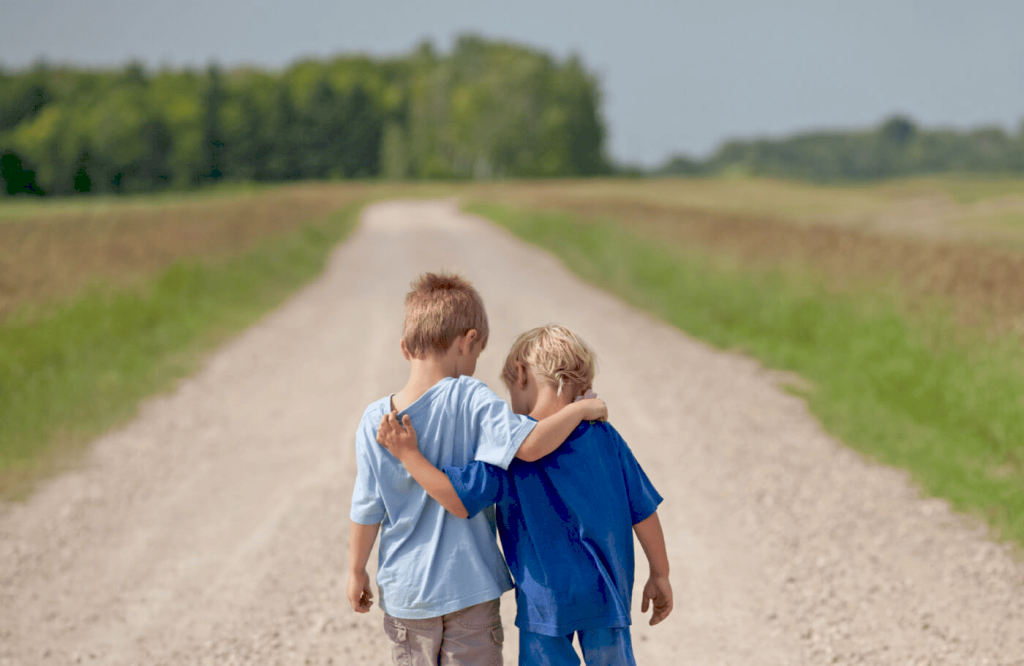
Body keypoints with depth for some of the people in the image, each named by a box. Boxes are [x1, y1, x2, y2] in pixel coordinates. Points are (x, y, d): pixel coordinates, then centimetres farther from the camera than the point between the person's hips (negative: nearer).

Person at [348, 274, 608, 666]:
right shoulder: (469, 400, -17)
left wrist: (356, 571, 11)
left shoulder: (375, 421, -7)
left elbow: (366, 510, -2)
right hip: (469, 587, -3)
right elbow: (529, 445, -27)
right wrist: (581, 409, -12)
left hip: (405, 589, 3)